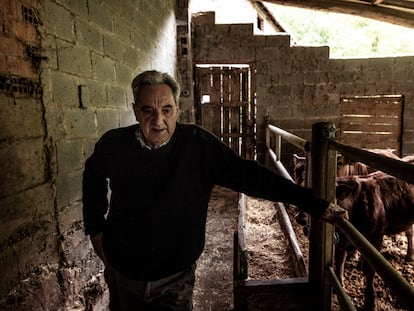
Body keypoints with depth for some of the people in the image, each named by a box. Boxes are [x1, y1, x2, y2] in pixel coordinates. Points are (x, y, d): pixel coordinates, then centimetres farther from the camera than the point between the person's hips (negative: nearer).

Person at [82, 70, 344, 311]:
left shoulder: (199, 145, -20)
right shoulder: (113, 145, -13)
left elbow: (250, 175, -21)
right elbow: (94, 175, 8)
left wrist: (316, 204, -22)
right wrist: (95, 226, 5)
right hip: (122, 273, 3)